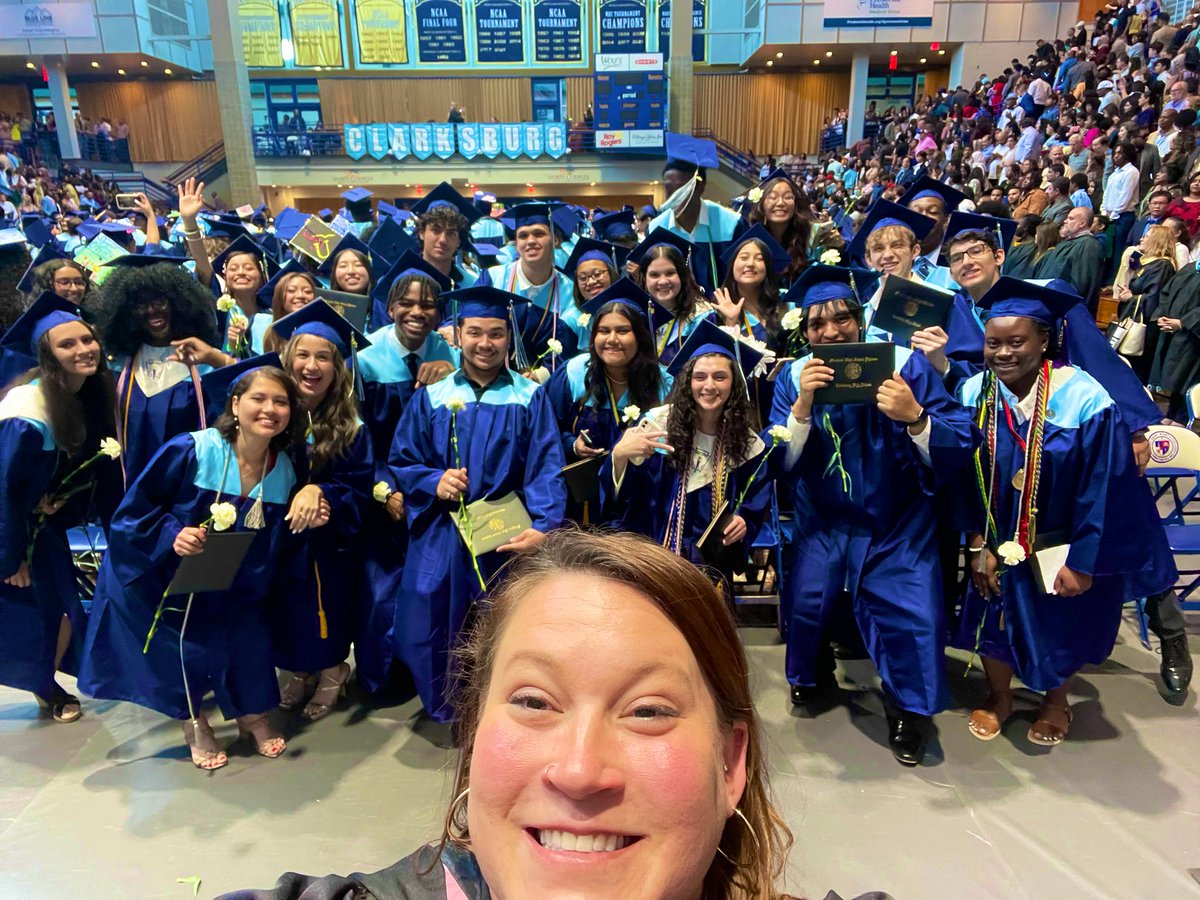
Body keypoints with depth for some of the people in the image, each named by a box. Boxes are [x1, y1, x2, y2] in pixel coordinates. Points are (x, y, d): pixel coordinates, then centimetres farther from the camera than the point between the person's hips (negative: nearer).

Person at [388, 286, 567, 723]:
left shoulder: (530, 399, 3)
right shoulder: (431, 398, 9)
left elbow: (546, 469, -6)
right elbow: (401, 463, 10)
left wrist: (542, 525, -21)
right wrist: (433, 482, -12)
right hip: (441, 539, 2)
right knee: (435, 631, 2)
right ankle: (447, 711, 27)